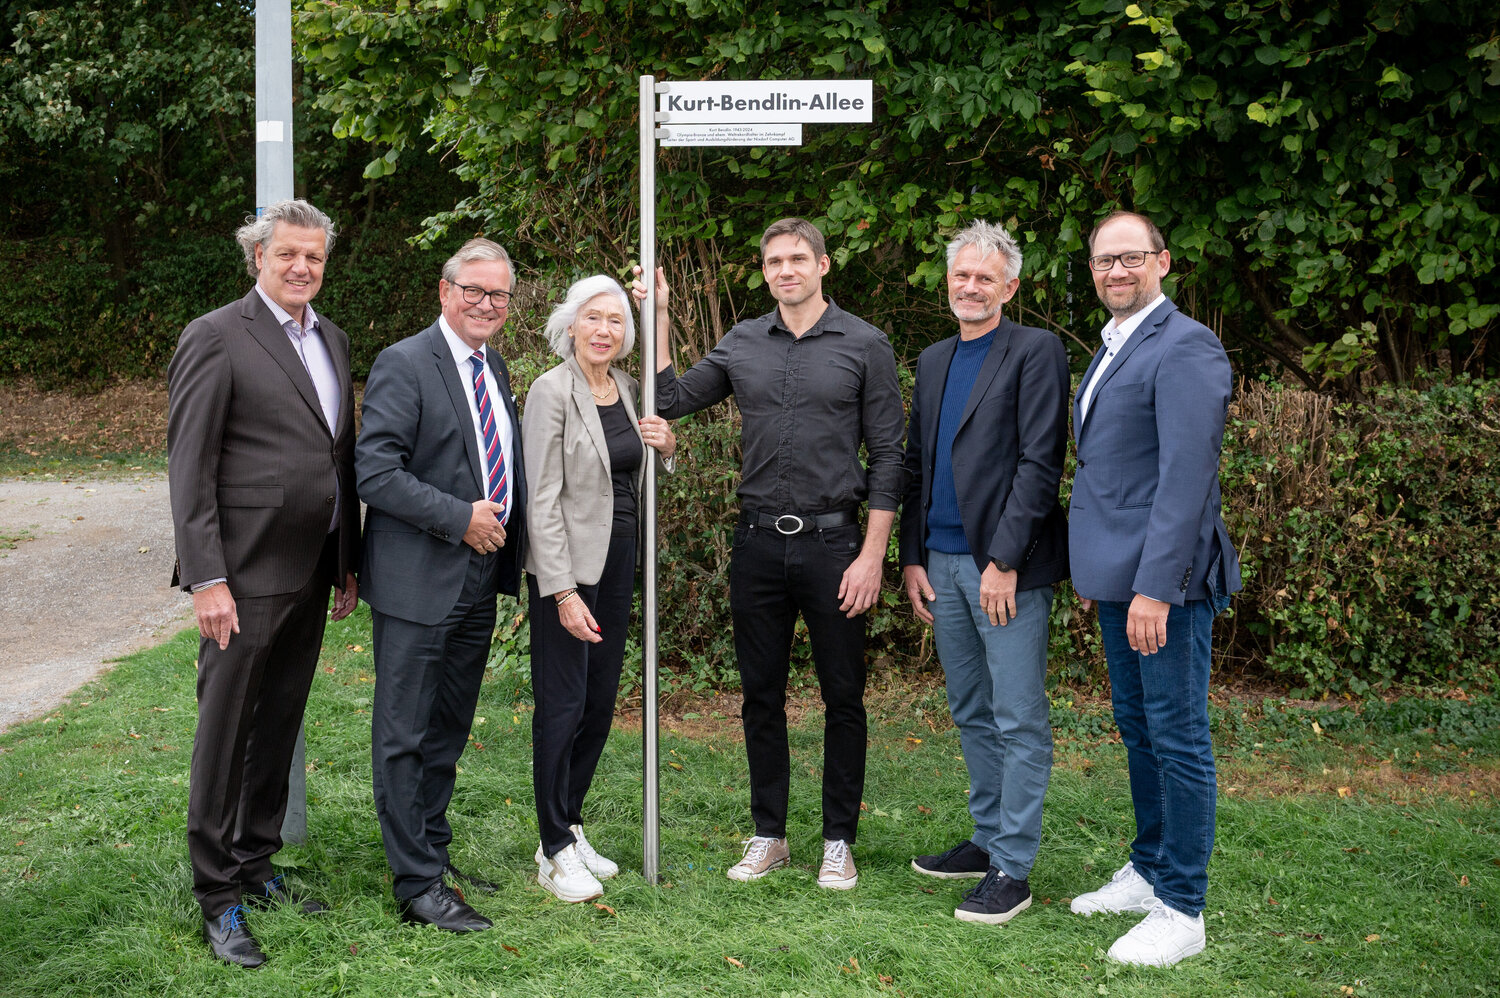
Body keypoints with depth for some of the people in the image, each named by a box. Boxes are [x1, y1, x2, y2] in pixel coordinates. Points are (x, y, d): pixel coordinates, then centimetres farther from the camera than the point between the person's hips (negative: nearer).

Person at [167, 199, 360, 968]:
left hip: (310, 573, 7)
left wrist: (348, 561, 17)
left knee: (279, 728, 16)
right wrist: (207, 579, -17)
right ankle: (217, 899, 11)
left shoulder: (331, 340, 13)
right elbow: (189, 468, -12)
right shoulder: (217, 338, -9)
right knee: (225, 732, 1)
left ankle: (255, 868, 29)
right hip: (246, 574, -7)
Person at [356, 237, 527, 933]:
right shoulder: (404, 365, -12)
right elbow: (375, 473, -19)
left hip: (480, 578, 8)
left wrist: (504, 529, 9)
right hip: (420, 580, -8)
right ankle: (417, 884, 6)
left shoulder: (496, 368, 13)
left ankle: (434, 853, 29)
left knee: (449, 731, 17)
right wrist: (462, 517, -20)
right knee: (405, 737, 0)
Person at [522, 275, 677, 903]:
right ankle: (556, 851, 9)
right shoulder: (553, 390, -12)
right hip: (566, 566, -7)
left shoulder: (626, 388, 9)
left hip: (618, 561, 7)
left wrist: (666, 445, 0)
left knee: (601, 702, 12)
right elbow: (542, 498, -16)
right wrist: (564, 591, -20)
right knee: (562, 704, -2)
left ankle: (569, 829, 25)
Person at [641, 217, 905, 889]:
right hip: (758, 543, 3)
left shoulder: (864, 345, -2)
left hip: (832, 542, -3)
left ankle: (838, 841, 17)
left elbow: (888, 455, -3)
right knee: (761, 695, 10)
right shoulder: (742, 345, 8)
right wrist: (658, 317, 1)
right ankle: (768, 835, 22)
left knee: (842, 697, 4)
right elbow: (671, 400, 10)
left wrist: (872, 554, -10)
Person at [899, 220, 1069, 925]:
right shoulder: (933, 360, 16)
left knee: (1019, 721, -3)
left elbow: (1040, 463, -13)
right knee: (972, 716, 15)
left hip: (1007, 565, -7)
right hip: (942, 562, 7)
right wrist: (912, 557, 11)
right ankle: (988, 840, 27)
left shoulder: (1035, 352, -6)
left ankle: (1012, 868, 3)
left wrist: (1005, 561, -17)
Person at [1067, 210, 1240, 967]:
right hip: (1119, 574, 10)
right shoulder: (1112, 351, 16)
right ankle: (1148, 870, 32)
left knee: (1177, 736, -2)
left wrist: (1156, 587, -24)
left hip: (1166, 579, -9)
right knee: (1137, 729, 18)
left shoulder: (1184, 348, -14)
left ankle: (1181, 910, 6)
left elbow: (1187, 476, -21)